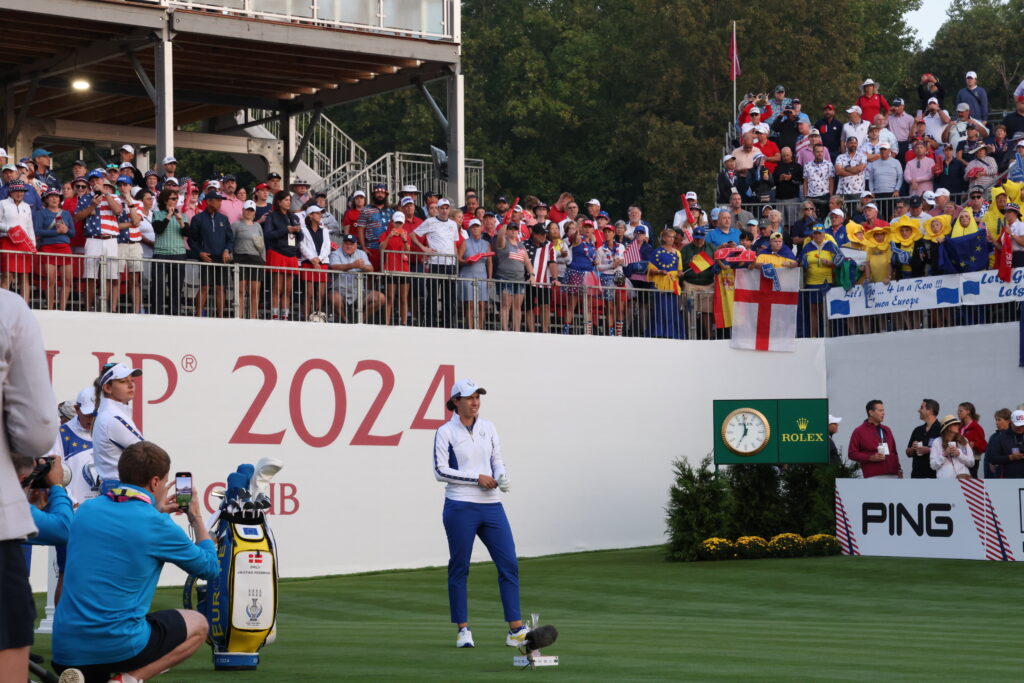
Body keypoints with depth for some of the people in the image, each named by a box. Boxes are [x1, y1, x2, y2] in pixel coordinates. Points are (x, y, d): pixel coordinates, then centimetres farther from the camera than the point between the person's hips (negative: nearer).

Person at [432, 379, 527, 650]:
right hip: (460, 508, -5)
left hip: (491, 506, 5)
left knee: (509, 564, -1)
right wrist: (477, 478, -12)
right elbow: (440, 471, -7)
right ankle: (463, 630, 11)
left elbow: (497, 459, 16)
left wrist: (501, 476, -6)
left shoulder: (488, 427, 12)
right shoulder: (445, 432, -2)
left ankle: (516, 629, 2)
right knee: (459, 567, 1)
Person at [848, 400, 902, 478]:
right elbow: (852, 453, -1)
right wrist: (870, 458, -12)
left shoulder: (886, 430, 21)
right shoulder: (859, 431, 3)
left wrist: (899, 470, 15)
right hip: (873, 476, -6)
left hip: (892, 475, 6)